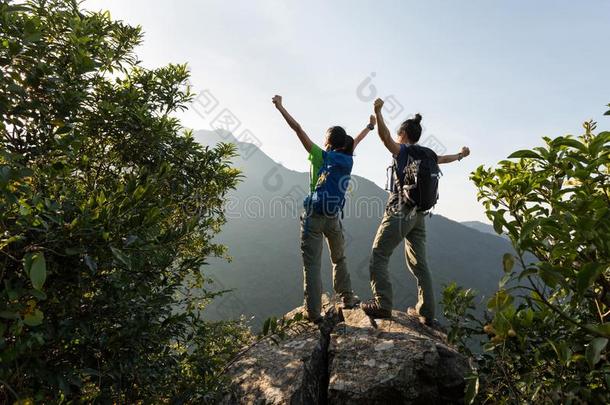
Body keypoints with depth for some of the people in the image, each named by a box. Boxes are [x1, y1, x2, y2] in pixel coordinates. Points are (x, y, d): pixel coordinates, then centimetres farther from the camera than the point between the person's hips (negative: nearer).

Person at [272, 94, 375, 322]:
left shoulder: (321, 156, -3)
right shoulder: (348, 160, 8)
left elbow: (298, 129, -3)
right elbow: (355, 141, 28)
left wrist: (280, 107, 4)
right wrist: (370, 126, 49)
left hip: (314, 216, -4)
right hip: (334, 218, 5)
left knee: (312, 264, -1)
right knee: (339, 259, 24)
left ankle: (313, 311, -1)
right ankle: (347, 297, 32)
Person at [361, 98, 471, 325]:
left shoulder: (404, 151, -5)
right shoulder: (429, 155, 14)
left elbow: (385, 137, -24)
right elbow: (445, 158, 35)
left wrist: (378, 112, -30)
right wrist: (461, 155, 56)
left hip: (400, 212, -7)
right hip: (419, 216, 7)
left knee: (379, 256, -3)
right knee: (419, 263, 12)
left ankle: (383, 305, -10)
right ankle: (426, 312, 18)